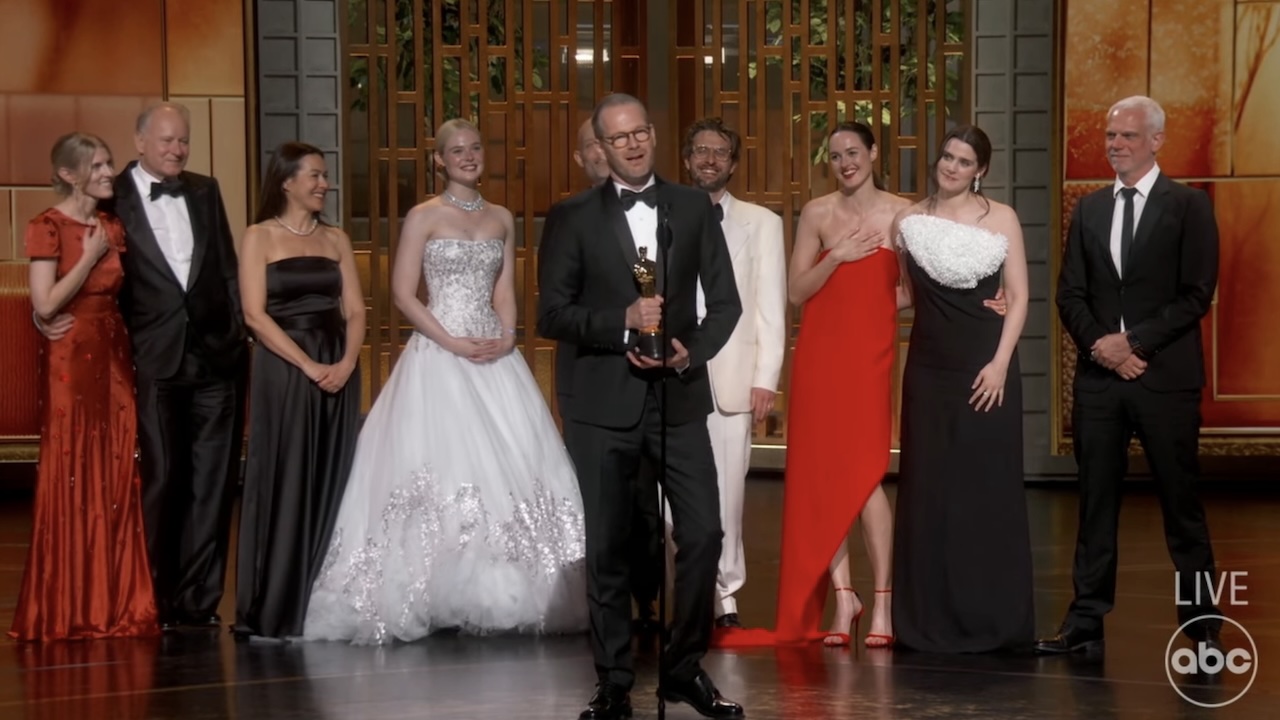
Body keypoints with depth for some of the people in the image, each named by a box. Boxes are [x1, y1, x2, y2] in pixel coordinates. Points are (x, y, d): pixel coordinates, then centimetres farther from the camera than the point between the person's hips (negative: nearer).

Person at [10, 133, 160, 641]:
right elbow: (45, 305, -15)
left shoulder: (114, 227, 13)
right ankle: (65, 612, 4)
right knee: (71, 481, -3)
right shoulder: (48, 227, -6)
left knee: (116, 482, 6)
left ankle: (116, 605, 11)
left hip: (114, 359, 6)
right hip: (69, 363, -6)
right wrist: (90, 256, -11)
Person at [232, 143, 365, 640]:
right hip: (283, 370, -4)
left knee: (331, 485, 4)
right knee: (283, 484, -3)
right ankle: (276, 610, 2)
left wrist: (346, 362, -11)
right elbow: (254, 313, -9)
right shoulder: (260, 237, 0)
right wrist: (309, 366, -16)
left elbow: (355, 310, 8)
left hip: (338, 371, 4)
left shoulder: (336, 240, 13)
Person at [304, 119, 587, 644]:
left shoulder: (501, 219, 13)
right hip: (438, 357, -4)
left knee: (511, 468, 0)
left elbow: (505, 292, 14)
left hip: (495, 359, 5)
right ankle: (441, 598, -5)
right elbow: (403, 294, -5)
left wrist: (506, 338, -6)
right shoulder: (423, 218, 0)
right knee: (442, 467, -9)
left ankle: (502, 596, 7)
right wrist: (452, 343, -13)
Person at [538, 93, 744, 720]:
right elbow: (551, 314, -4)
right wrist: (622, 322, -18)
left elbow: (724, 299, 8)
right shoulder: (572, 218, 1)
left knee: (703, 533, -3)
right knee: (607, 546, 3)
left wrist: (692, 352, -10)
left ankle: (684, 668, 13)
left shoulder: (693, 209, 8)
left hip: (678, 395, 2)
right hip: (602, 402, -2)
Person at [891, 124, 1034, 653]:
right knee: (928, 489, 3)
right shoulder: (908, 220, 7)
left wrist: (1000, 362, -10)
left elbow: (1018, 297, -1)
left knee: (988, 489, 0)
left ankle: (991, 619, 7)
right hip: (928, 365, 2)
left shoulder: (1001, 218, 2)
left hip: (985, 364, -2)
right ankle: (931, 619, 10)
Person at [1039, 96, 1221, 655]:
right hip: (1098, 377, 4)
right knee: (1096, 501, 5)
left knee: (1181, 502, 1)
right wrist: (1101, 347, -6)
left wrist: (1133, 341, -13)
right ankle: (1086, 623, 8)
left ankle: (1202, 624, 10)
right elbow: (1070, 293, 11)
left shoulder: (1188, 206, -1)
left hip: (1165, 376, -4)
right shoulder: (1089, 209, 13)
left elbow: (1196, 295, -7)